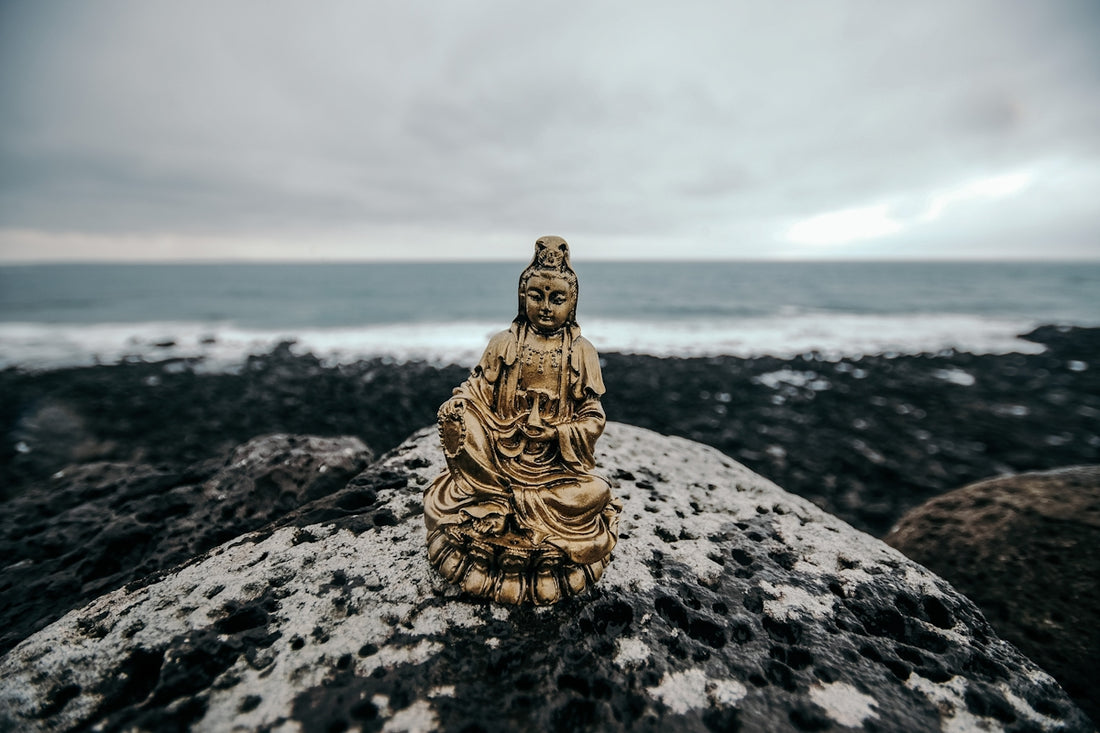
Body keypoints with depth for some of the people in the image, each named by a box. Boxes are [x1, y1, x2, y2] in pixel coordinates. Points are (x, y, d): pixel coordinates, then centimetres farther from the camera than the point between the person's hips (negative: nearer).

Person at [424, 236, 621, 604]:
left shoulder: (581, 351, -1)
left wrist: (555, 433, -18)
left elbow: (593, 417, -1)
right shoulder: (504, 343, 0)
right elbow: (477, 391, 0)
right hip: (502, 456, 1)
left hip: (558, 461, 0)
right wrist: (455, 409, -22)